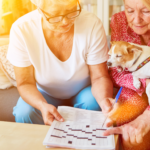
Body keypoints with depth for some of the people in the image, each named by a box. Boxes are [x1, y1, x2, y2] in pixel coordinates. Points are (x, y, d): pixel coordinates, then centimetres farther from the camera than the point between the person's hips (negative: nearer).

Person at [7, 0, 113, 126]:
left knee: (93, 103, -30)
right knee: (24, 113, -27)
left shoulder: (92, 25, -25)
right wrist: (43, 105, -38)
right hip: (44, 95, 0)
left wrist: (104, 99, -40)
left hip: (83, 92, 1)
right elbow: (25, 83, -17)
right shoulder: (21, 30, -25)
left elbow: (99, 77, -17)